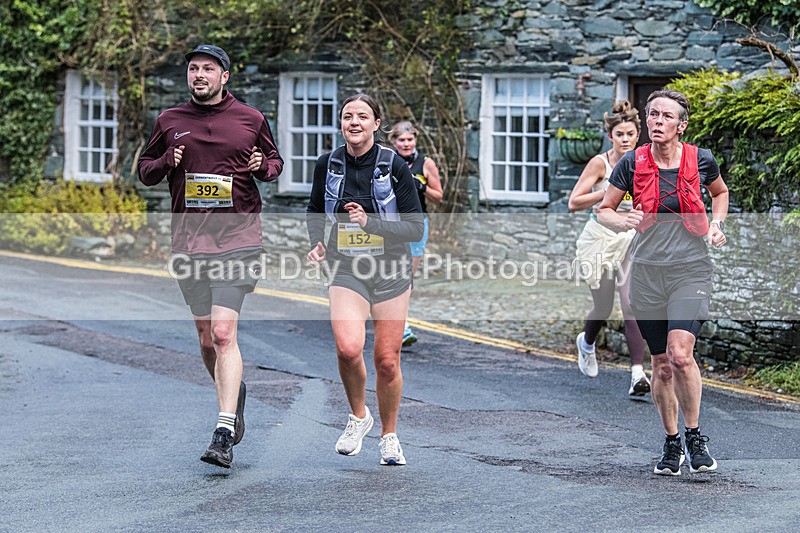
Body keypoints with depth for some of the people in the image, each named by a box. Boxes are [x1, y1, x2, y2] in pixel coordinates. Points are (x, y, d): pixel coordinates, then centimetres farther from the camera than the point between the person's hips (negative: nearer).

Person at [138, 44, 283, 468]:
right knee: (206, 338, 11)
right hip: (188, 240, 3)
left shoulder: (250, 119, 5)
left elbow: (274, 161, 18)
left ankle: (225, 433, -17)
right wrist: (166, 163, -6)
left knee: (223, 333, -16)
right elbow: (144, 170, 16)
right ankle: (233, 393, 40)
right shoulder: (170, 122, 9)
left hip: (238, 239, -3)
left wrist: (263, 167, -6)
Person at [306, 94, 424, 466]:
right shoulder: (328, 165, 1)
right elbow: (314, 212, 18)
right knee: (348, 348, -23)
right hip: (346, 271, 1)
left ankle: (389, 435, 25)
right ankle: (358, 416, 4)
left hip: (391, 271, -1)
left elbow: (416, 228, -7)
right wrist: (317, 243, -1)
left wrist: (370, 222, -19)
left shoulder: (395, 167, -7)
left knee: (387, 360, 2)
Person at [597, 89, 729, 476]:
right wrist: (623, 222, -15)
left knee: (680, 354, -19)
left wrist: (716, 224, 3)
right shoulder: (632, 163, -3)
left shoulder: (701, 160, -2)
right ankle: (671, 443, 24)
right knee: (661, 364, 7)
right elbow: (603, 211, 6)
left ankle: (694, 436, -1)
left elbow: (720, 192, 20)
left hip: (691, 269, -2)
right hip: (647, 271, 2)